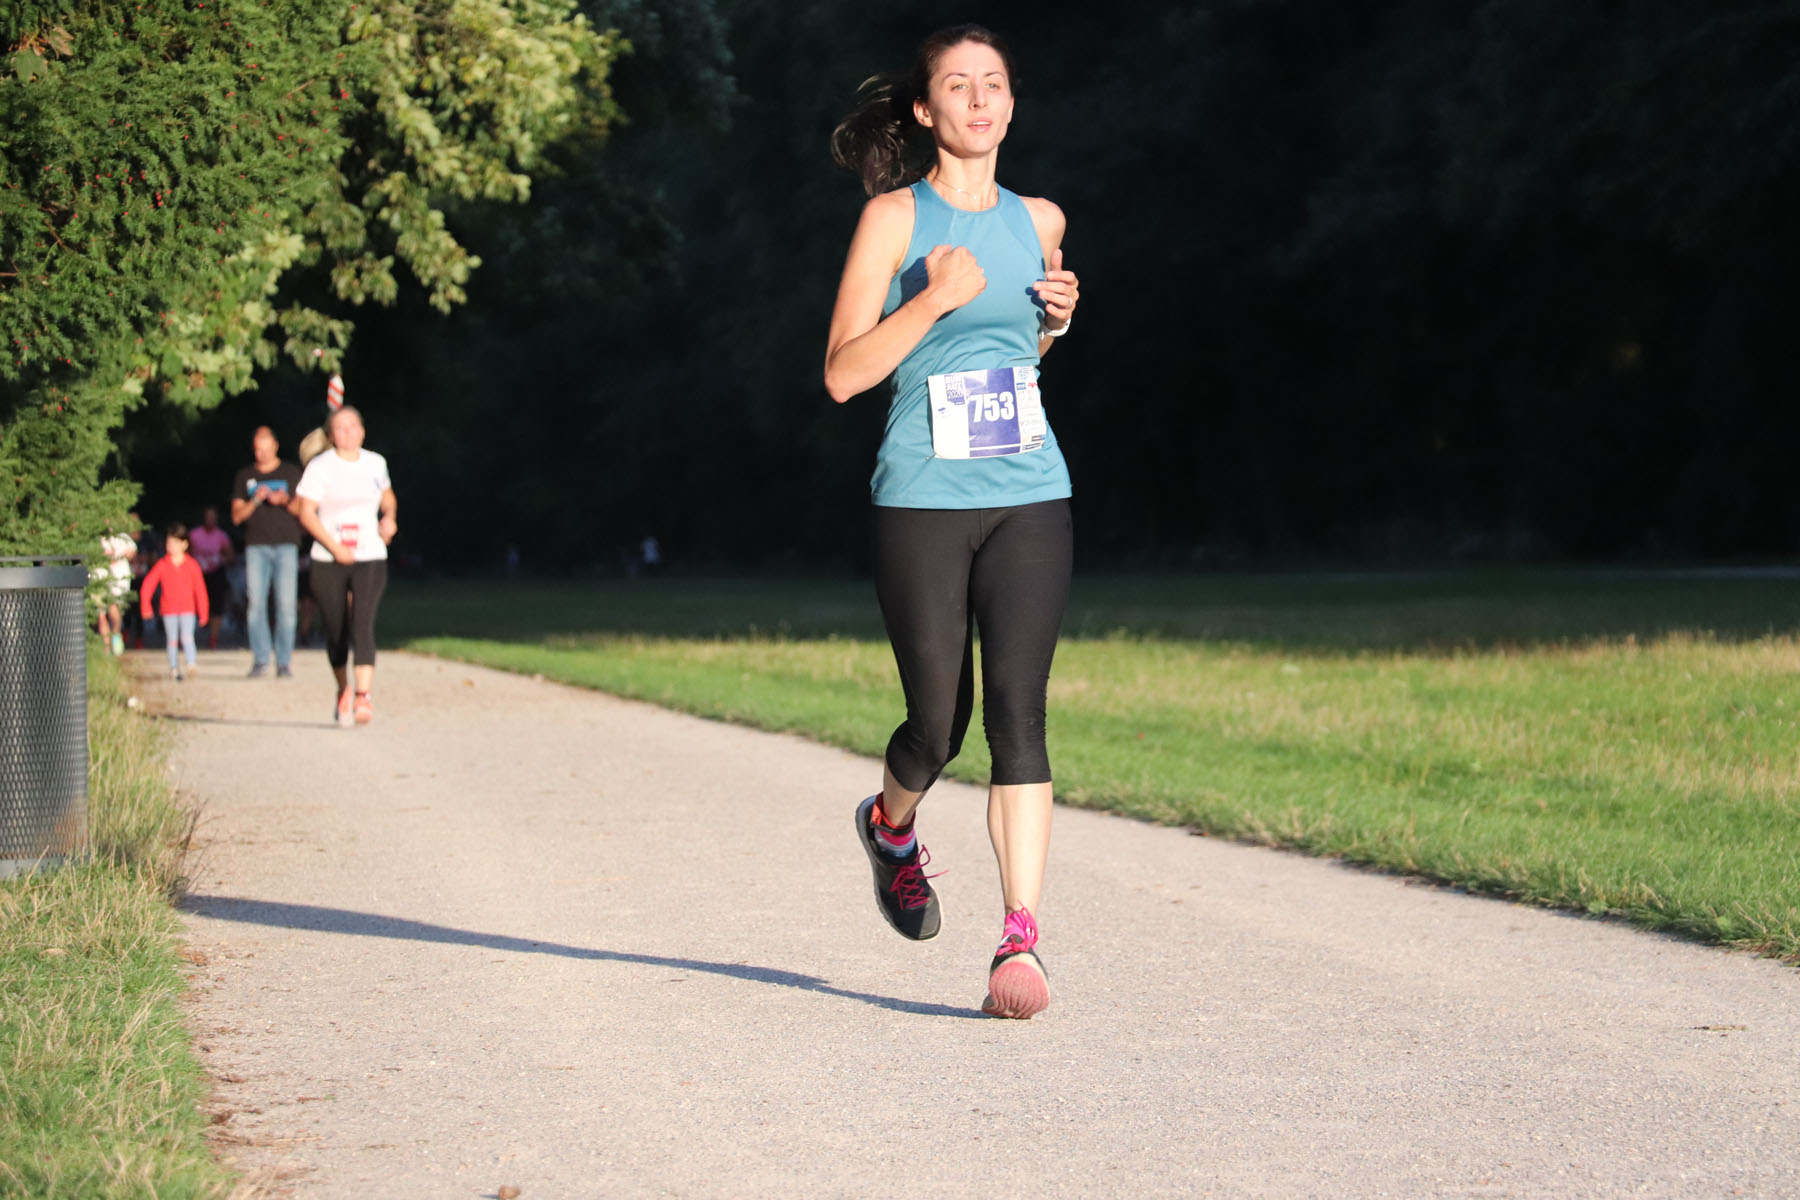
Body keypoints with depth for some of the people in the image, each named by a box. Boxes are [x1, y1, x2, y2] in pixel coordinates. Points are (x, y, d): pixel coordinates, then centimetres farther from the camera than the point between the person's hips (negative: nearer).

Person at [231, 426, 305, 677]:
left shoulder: (291, 473, 11)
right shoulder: (244, 477, 14)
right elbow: (236, 516, 9)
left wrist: (285, 501, -11)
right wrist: (255, 501, -9)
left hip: (286, 545, -1)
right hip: (256, 546, 1)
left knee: (285, 604, -8)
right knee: (256, 603, -7)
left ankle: (284, 662, -6)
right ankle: (260, 659, -2)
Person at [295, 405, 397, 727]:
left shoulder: (375, 464, 9)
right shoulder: (319, 468, -3)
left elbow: (387, 497, 27)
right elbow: (306, 514, -7)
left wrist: (389, 517, 4)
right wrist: (335, 547, -16)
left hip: (370, 559, 1)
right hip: (328, 562, -1)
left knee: (363, 625, -17)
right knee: (336, 631, 7)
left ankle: (363, 696, -27)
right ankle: (343, 691, 30)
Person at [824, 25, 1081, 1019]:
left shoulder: (1038, 222, 12)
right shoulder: (895, 217, -1)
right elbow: (842, 374, -5)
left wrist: (1058, 316, 7)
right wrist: (933, 301, -17)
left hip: (1030, 498, 3)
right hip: (923, 499, -3)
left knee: (1016, 707, -11)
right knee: (938, 722, 2)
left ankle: (1021, 940, -14)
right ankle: (891, 827, 38)